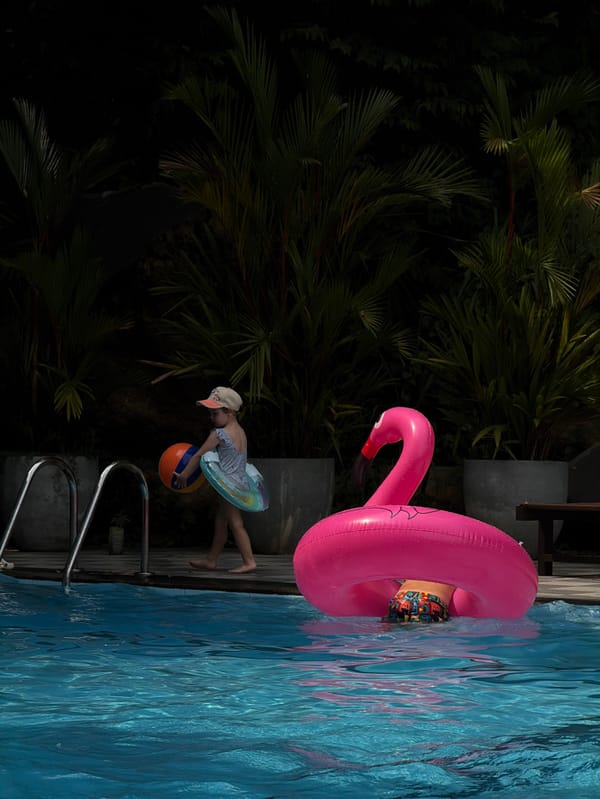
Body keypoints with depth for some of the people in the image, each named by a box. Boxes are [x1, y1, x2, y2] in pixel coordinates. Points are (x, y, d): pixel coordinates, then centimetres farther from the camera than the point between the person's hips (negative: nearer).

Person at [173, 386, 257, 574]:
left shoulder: (219, 434, -14)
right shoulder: (240, 431, 11)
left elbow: (199, 456, -8)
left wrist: (183, 475, 2)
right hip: (241, 482, 9)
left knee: (235, 523, -7)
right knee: (220, 522, 16)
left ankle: (249, 561, -9)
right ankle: (211, 559, 24)